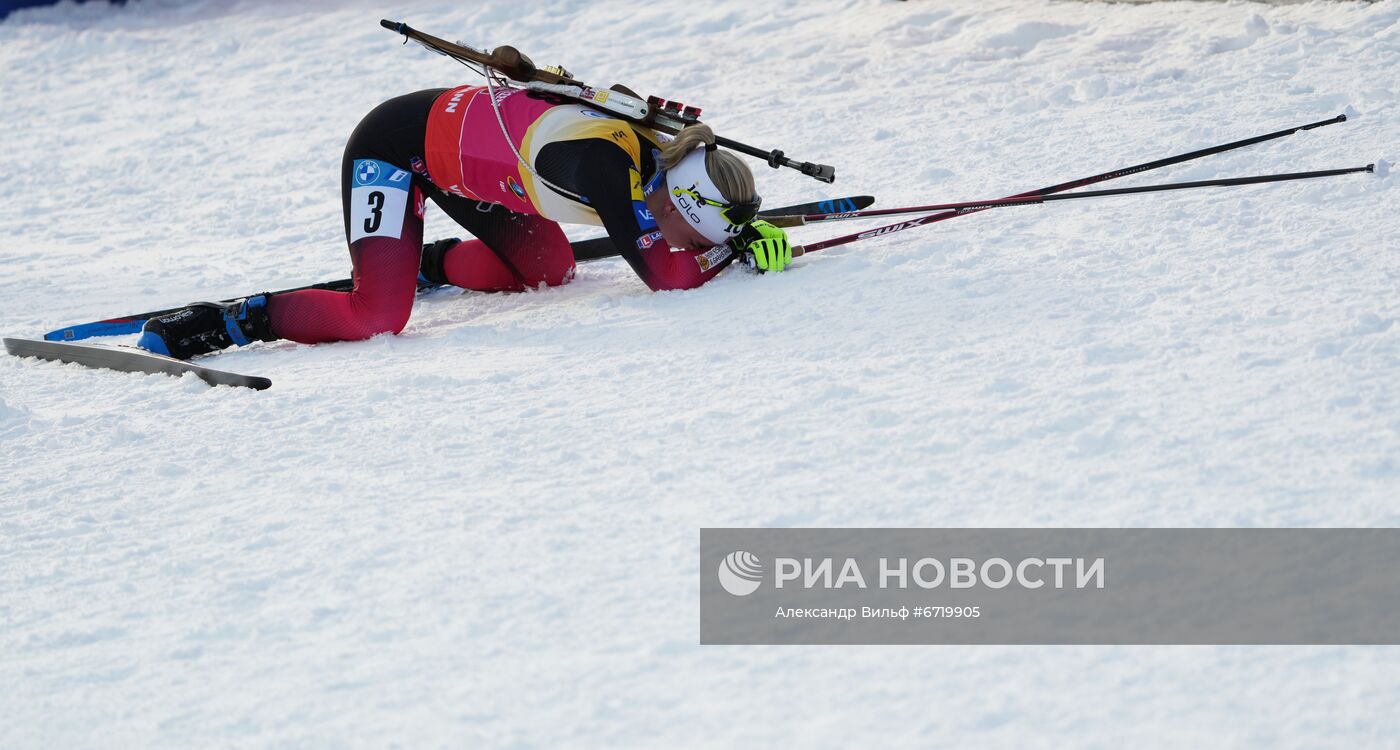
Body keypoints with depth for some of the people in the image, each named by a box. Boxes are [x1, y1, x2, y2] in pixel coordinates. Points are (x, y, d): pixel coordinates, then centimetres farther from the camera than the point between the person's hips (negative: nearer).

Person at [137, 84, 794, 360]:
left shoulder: (657, 160, -10)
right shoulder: (604, 165, -33)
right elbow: (666, 276, -33)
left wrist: (751, 235, -11)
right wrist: (731, 249, -19)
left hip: (456, 144, 9)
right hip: (392, 146, -9)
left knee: (550, 269, 10)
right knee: (377, 319, -23)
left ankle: (432, 265, 30)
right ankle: (236, 321, -9)